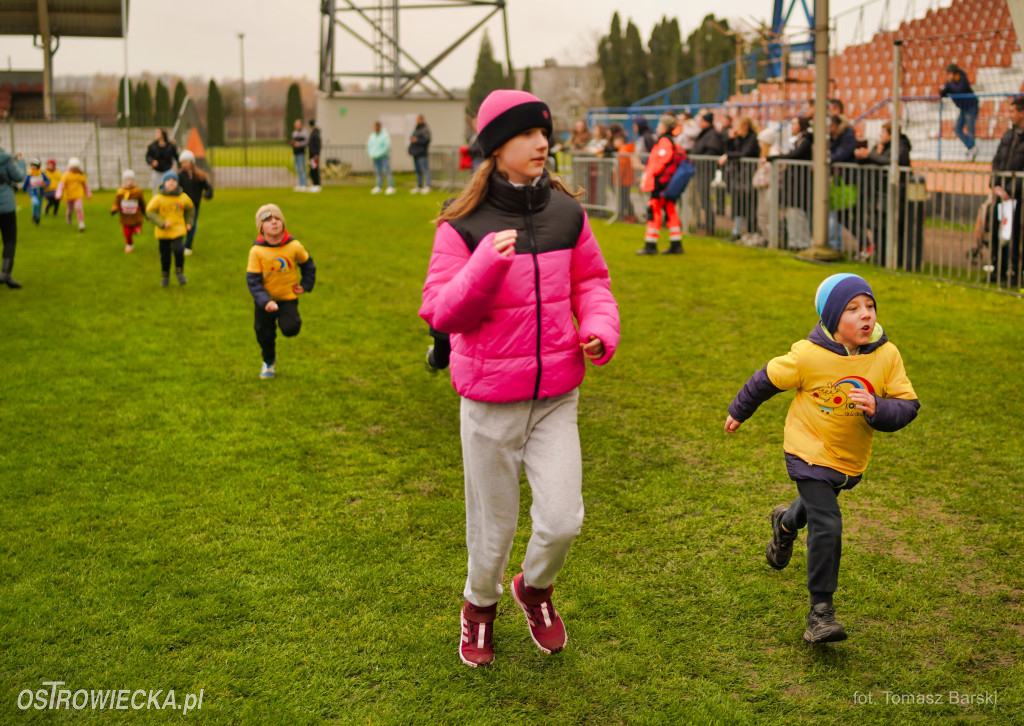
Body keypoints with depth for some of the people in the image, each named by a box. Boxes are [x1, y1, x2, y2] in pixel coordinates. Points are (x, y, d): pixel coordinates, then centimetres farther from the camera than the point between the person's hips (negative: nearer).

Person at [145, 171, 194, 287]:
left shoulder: (183, 197, -2)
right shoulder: (158, 198, -11)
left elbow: (190, 209, 18)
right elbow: (150, 212, -10)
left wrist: (189, 223, 10)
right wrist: (162, 223, -20)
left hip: (178, 230, 0)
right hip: (163, 232, 0)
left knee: (178, 250, -20)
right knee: (165, 255, 7)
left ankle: (180, 273, 1)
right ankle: (165, 276, 29)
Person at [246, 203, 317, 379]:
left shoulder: (294, 246, -13)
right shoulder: (256, 251, -18)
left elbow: (307, 264, 8)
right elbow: (253, 281, -17)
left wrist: (305, 285, 0)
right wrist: (266, 302, -28)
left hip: (288, 297, 0)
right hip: (265, 300, 0)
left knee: (290, 329, -22)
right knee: (264, 335, 10)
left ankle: (288, 320, 16)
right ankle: (269, 362, 40)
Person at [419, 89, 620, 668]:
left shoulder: (567, 214, -1)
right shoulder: (463, 225, -12)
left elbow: (591, 281, 12)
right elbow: (440, 312, -13)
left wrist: (601, 328, -8)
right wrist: (485, 265, -28)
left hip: (557, 397, 2)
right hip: (490, 400, -2)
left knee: (563, 521, -2)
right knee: (494, 524, 11)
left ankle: (536, 587, 32)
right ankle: (480, 604, 42)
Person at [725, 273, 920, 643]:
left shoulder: (887, 355, -14)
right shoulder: (808, 356, -22)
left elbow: (907, 404, -12)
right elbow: (767, 380, -6)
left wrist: (877, 408, -34)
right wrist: (738, 412, 7)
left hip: (850, 460, 5)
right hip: (810, 452, -5)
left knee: (819, 503, 31)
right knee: (827, 525, -16)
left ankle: (786, 522, 67)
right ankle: (821, 611, -6)